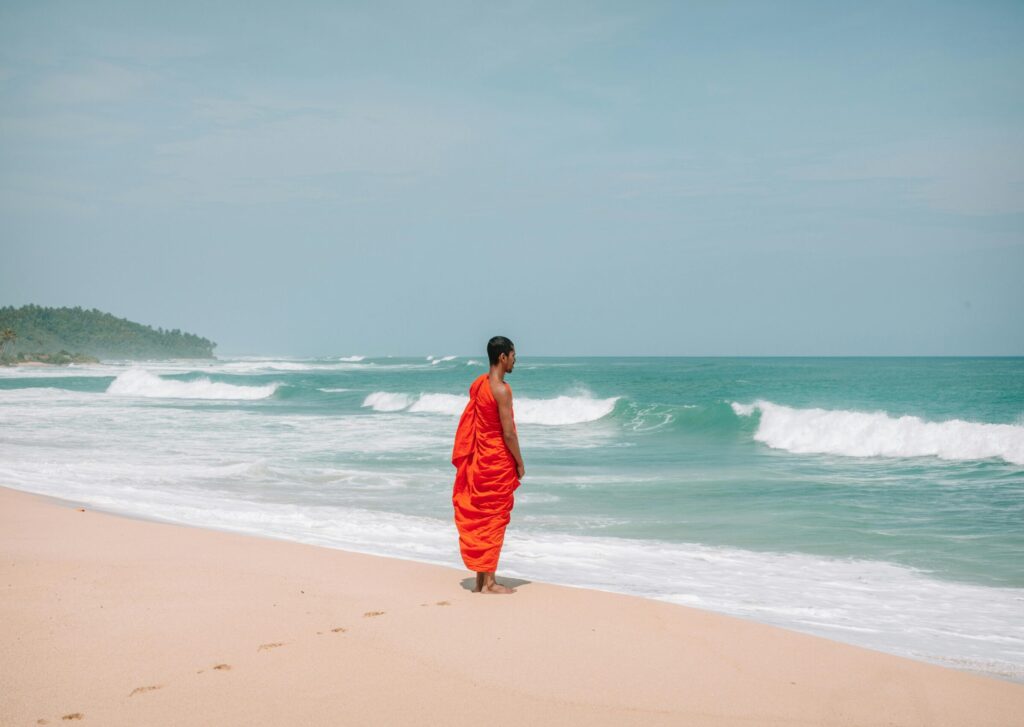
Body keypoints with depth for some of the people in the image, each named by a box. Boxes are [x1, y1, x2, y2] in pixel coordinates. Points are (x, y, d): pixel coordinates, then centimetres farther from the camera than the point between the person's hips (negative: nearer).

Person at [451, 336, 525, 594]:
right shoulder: (501, 390, -18)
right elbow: (508, 433, -19)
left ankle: (480, 580, 17)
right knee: (494, 519, -1)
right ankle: (489, 582, 3)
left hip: (479, 460, 8)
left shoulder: (477, 384, 7)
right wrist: (520, 463, -8)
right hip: (498, 462, -8)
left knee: (478, 518, 11)